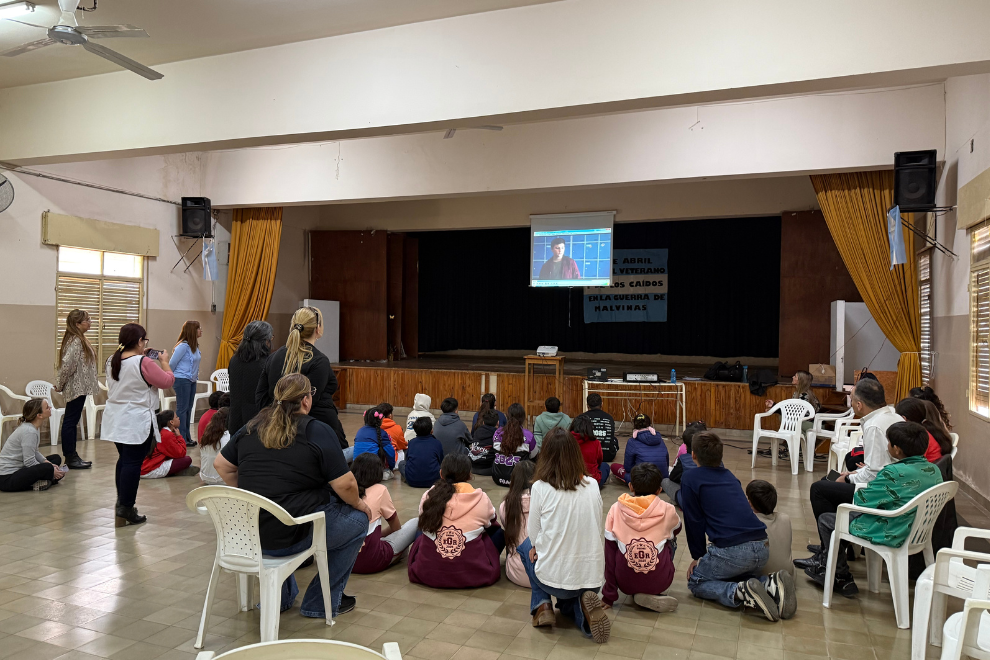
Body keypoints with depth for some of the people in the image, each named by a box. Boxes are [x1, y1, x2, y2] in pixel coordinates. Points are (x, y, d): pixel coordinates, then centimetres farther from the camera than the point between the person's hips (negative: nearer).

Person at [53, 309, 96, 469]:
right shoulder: (75, 341, -17)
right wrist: (60, 385, -12)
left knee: (71, 422, 14)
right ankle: (70, 459, 4)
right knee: (70, 422, -2)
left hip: (79, 388, 10)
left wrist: (60, 385, 17)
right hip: (76, 388, -10)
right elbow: (66, 364, -24)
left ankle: (72, 456, 22)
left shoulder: (79, 339, 13)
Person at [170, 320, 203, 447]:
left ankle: (187, 437, 19)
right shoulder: (183, 346, -16)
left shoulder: (195, 346, 10)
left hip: (192, 380, 8)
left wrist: (195, 375, 13)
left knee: (188, 409, 12)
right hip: (182, 380, -8)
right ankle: (181, 439, 2)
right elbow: (172, 363, -13)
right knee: (182, 409, -3)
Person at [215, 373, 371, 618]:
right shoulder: (318, 432, -12)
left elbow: (221, 465, 15)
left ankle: (281, 597, 35)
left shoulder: (251, 428, 6)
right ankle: (322, 603, 18)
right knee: (358, 520, 14)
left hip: (249, 534, 7)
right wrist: (358, 503, 7)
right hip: (293, 536, -7)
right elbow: (344, 485, -13)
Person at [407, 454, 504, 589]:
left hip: (427, 574, 2)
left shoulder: (428, 496, -2)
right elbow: (491, 524, 15)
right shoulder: (481, 499, -5)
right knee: (499, 532, 19)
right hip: (473, 577, -2)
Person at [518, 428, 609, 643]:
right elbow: (598, 531, 8)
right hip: (593, 577, 3)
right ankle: (582, 604, 3)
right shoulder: (592, 486, -1)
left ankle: (542, 606, 15)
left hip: (555, 577, -3)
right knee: (568, 601, 38)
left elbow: (533, 534, -3)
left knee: (526, 546, 29)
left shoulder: (540, 488, -12)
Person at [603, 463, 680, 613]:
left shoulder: (616, 510, -5)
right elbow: (677, 529, 21)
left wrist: (608, 597, 5)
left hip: (626, 583, 1)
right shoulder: (667, 510, -5)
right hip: (659, 582, -1)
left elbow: (609, 554, -3)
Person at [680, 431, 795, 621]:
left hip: (732, 550, -7)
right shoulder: (729, 476, 22)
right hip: (763, 548, 7)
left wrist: (699, 556, 19)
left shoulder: (690, 479, 3)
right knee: (734, 575, 33)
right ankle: (771, 585, 4)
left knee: (695, 582, 15)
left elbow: (694, 521, 5)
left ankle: (740, 592, -11)